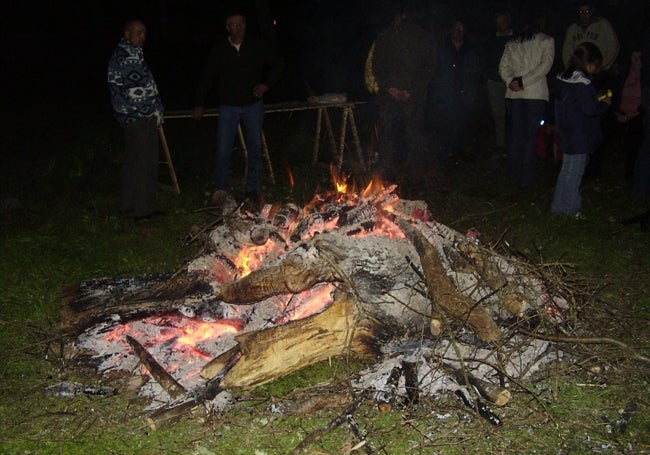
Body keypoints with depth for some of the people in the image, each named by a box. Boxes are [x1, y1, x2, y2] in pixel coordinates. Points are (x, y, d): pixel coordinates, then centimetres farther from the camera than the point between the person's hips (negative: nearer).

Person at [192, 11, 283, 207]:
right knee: (223, 149, -4)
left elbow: (277, 64, 9)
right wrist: (200, 104, 1)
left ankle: (252, 190, 15)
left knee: (255, 148, 4)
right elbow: (207, 77, 4)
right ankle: (221, 189, 9)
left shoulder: (258, 46, -1)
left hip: (253, 105, 1)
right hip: (228, 107, 0)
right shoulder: (219, 50, 0)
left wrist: (266, 84, -6)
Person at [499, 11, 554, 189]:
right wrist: (523, 81, -12)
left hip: (514, 94, 4)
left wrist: (511, 81, -6)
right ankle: (526, 179, -1)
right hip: (535, 94, -4)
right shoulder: (546, 41, 0)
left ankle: (514, 175, 14)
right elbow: (545, 65, -11)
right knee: (531, 136, -1)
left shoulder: (512, 42, 12)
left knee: (515, 135, 10)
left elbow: (503, 66, 5)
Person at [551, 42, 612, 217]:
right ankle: (568, 208, 8)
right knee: (573, 170, 0)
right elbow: (590, 109, -20)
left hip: (568, 135, 9)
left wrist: (596, 99, 14)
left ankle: (561, 205, 24)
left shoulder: (565, 78, 8)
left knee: (568, 169, 17)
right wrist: (605, 104, -3)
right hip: (579, 137, -9)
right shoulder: (582, 84, -21)